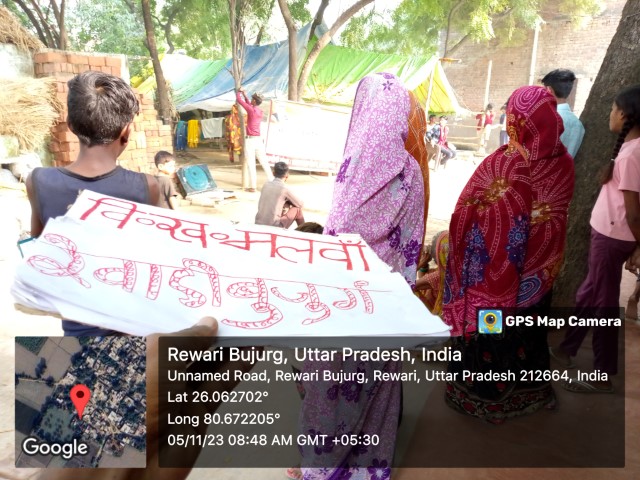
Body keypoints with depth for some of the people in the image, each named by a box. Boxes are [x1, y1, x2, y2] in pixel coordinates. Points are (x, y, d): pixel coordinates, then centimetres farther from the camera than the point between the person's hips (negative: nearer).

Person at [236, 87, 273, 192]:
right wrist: (245, 95, 33)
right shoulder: (260, 111, 10)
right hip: (259, 139, 7)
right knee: (264, 162, 11)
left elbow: (239, 100, -3)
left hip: (250, 140, -7)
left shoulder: (251, 110, -11)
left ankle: (252, 186, -4)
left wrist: (239, 92, 15)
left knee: (250, 163, -3)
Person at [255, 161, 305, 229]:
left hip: (258, 224, 6)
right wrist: (289, 202, 23)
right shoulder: (284, 189, -9)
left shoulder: (265, 185, 6)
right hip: (274, 226, -6)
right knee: (297, 209, 12)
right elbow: (300, 204, 5)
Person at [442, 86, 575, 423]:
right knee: (527, 329, 23)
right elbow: (557, 215, 5)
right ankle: (528, 391, 41)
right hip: (539, 271, 5)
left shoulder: (501, 165, -25)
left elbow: (466, 216, -17)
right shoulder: (563, 163, -8)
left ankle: (481, 395, 30)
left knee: (487, 330, 13)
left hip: (495, 269, -5)